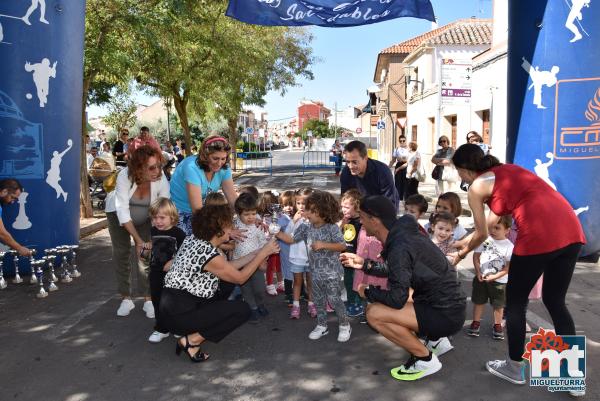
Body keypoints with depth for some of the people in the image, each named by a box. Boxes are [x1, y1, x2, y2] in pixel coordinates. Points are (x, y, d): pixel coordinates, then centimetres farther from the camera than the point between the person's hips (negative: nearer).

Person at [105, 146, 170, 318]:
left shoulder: (161, 181, -34)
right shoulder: (125, 176, -37)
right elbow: (122, 211, -34)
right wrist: (138, 240, -36)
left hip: (145, 217, 1)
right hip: (118, 213, 0)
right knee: (121, 253, 1)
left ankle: (148, 299, 2)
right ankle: (126, 298, 14)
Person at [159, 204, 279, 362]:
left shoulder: (194, 240, 5)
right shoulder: (209, 255, -21)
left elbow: (228, 268, 13)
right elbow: (240, 278, -6)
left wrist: (259, 253, 13)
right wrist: (263, 253, 0)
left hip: (173, 307, 9)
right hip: (179, 314, -9)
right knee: (243, 309, -7)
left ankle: (190, 332, 11)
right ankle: (192, 340, -3)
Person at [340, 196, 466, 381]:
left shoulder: (400, 247, -24)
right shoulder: (402, 233, 4)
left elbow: (397, 299, -24)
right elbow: (396, 271, 20)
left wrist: (367, 292, -7)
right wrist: (364, 264, 14)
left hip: (446, 315, -10)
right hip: (446, 302, 10)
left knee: (374, 313, -18)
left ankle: (425, 359, -1)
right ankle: (435, 340, 23)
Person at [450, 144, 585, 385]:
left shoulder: (476, 187, 6)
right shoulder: (507, 170, 28)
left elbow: (482, 234, 15)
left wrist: (464, 252, 35)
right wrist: (465, 241, 47)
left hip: (539, 235, -7)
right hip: (571, 229, 8)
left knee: (515, 302, 12)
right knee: (555, 301, 19)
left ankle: (514, 368, 24)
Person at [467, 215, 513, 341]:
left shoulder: (509, 246, -14)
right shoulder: (485, 240, -9)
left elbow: (508, 267, -13)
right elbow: (476, 256, -2)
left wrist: (494, 276, -19)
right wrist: (478, 272, -10)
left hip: (499, 281, -2)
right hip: (481, 278, 2)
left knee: (498, 305, 13)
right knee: (478, 301, 13)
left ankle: (497, 325, 30)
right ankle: (476, 322, 28)